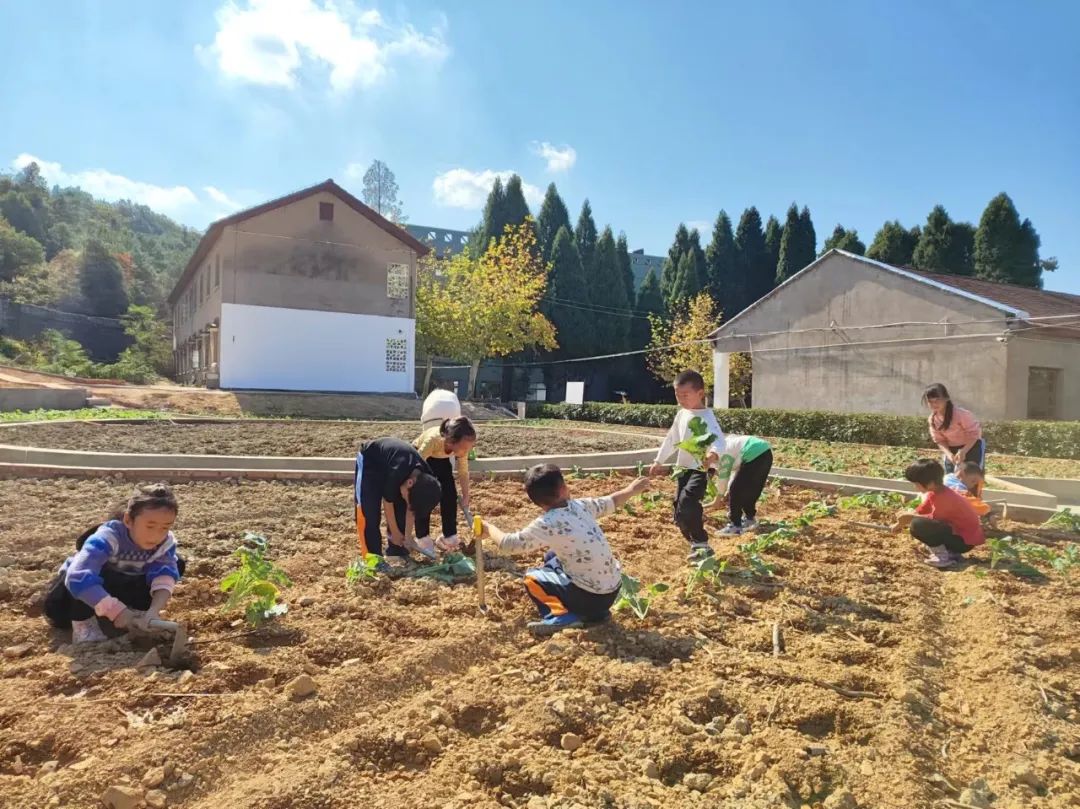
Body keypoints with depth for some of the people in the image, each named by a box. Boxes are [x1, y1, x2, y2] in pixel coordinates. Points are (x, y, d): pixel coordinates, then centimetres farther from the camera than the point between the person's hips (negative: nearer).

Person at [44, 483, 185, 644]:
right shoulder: (109, 537, -39)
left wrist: (154, 610, -52)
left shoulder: (166, 541, -23)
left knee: (177, 564, -13)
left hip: (118, 585, 5)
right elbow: (78, 578, -50)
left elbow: (166, 572, -33)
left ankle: (134, 609, 0)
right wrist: (116, 611, -53)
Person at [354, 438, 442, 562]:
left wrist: (407, 537, -4)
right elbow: (387, 503, -24)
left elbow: (411, 508, -8)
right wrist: (395, 533, -12)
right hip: (369, 460, -6)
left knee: (401, 509, 1)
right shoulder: (397, 473, -41)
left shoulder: (425, 477, -22)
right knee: (368, 512, -14)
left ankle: (397, 552, 15)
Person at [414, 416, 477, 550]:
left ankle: (450, 536, 6)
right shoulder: (433, 439, -46)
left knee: (450, 495, -7)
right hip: (419, 457, -4)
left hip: (441, 459, 4)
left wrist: (465, 497, -12)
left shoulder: (461, 445, -30)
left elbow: (463, 472, -15)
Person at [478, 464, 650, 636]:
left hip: (590, 597, -6)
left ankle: (562, 617, -10)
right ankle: (595, 611, 22)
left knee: (532, 578, 10)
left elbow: (507, 544, -10)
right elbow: (612, 501, 18)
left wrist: (489, 528, 10)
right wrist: (632, 489, 38)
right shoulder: (581, 505, 0)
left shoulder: (546, 524, -16)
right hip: (613, 589, 6)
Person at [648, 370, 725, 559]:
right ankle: (697, 543, 23)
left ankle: (701, 544, -13)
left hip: (701, 469, -8)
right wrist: (659, 461, 27)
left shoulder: (706, 416, -16)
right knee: (680, 513, 8)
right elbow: (671, 439, 22)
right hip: (683, 468, 8)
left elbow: (718, 438, -33)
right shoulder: (681, 415, 9)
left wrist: (714, 453, -54)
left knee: (687, 502, -26)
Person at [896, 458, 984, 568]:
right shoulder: (934, 492, 5)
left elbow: (934, 518, -20)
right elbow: (920, 511, 13)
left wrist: (911, 517, -15)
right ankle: (952, 553, 13)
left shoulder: (943, 498, -25)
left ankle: (943, 557, -11)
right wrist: (900, 522, 11)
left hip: (965, 541, -10)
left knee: (917, 525, -25)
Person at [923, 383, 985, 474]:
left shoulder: (961, 414, -28)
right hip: (952, 449, 5)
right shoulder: (932, 419, -12)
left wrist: (963, 451, -34)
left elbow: (974, 433, -21)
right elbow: (939, 440, -5)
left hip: (972, 446, -5)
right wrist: (948, 454, -24)